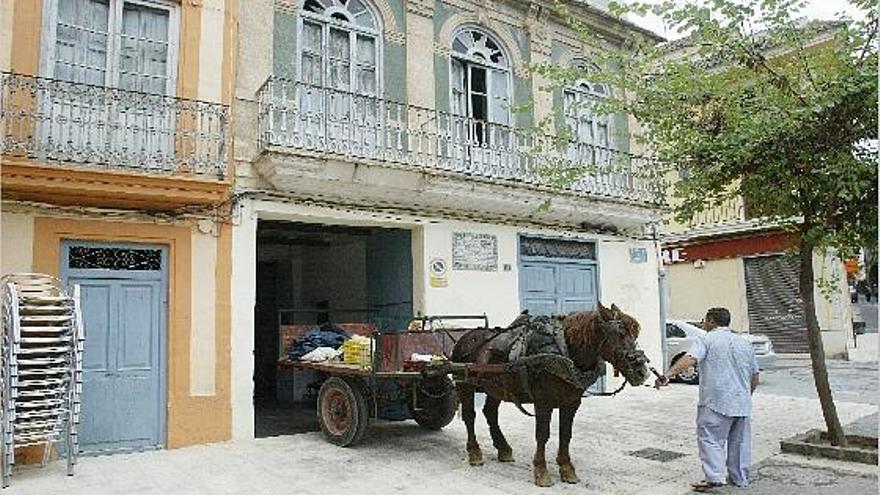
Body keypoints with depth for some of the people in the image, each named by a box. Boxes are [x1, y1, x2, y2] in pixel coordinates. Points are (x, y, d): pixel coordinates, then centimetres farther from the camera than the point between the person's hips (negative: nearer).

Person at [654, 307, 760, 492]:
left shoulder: (707, 339, -4)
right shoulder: (745, 343, 15)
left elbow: (689, 359, -21)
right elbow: (755, 377, 19)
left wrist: (667, 375, -30)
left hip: (716, 402, -6)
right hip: (742, 404, 6)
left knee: (710, 438, -3)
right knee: (739, 442, 16)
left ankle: (714, 476, -13)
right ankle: (740, 478, 24)